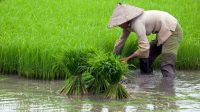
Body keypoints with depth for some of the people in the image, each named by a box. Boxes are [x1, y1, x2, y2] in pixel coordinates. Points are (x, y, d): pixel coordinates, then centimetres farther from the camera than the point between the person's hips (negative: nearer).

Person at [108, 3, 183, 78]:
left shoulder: (137, 23, -26)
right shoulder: (128, 24, 2)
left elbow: (144, 48, -30)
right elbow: (121, 41, 15)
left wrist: (129, 58, -19)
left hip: (172, 31, -10)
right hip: (163, 33, 10)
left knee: (166, 66, -22)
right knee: (145, 57, 13)